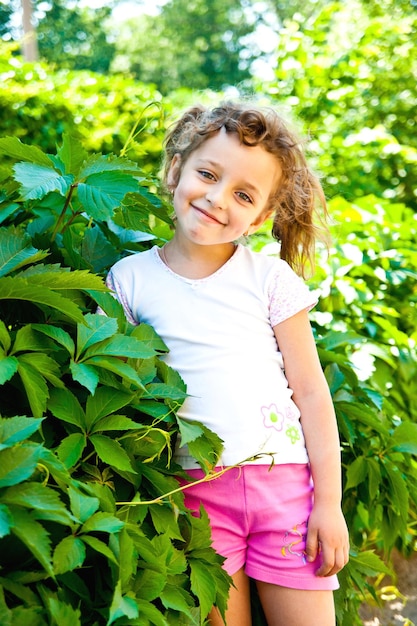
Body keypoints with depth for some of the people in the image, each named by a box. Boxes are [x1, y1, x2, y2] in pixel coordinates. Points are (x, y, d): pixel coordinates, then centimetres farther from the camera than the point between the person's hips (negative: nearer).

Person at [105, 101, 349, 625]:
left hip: (285, 478, 0)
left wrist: (329, 501, -2)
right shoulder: (130, 279, 3)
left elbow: (311, 390, 1)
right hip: (196, 488, 0)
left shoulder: (271, 278, 0)